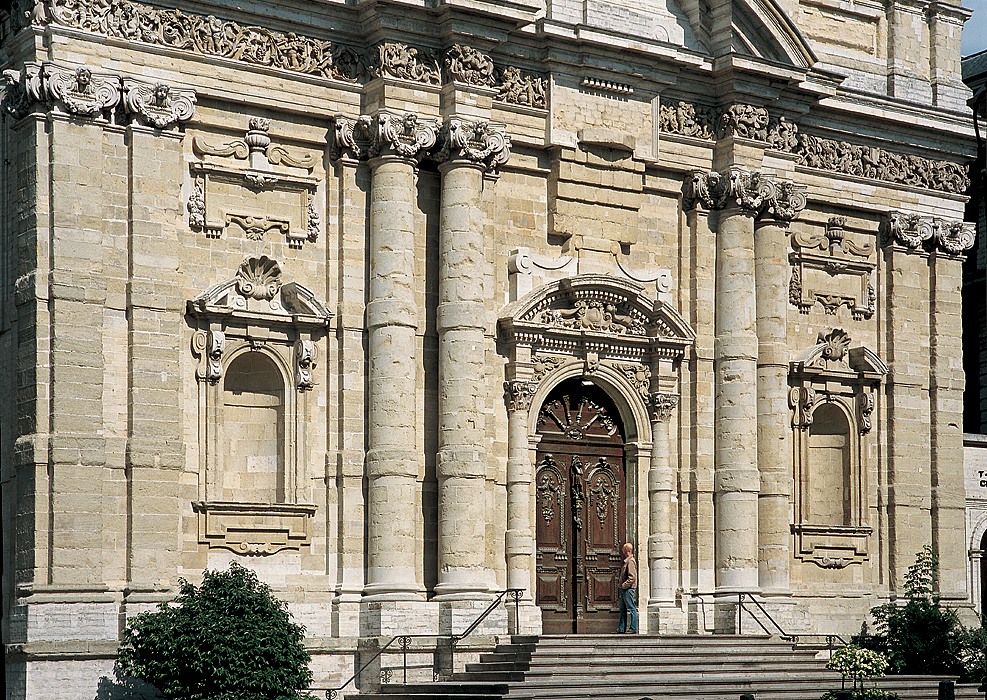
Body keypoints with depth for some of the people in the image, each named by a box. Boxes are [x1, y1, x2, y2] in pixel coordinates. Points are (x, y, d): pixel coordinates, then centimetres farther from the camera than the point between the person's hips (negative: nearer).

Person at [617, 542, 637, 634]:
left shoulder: (631, 562, -14)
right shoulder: (626, 561, 17)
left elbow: (632, 577, -21)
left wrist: (624, 585, -19)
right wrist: (619, 580, 14)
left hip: (628, 588, -10)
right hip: (624, 589, 10)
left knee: (631, 609, -7)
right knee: (623, 609, 12)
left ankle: (632, 629, -5)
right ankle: (622, 629, 17)